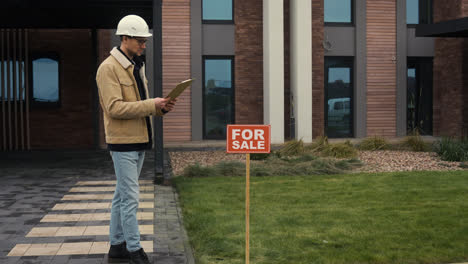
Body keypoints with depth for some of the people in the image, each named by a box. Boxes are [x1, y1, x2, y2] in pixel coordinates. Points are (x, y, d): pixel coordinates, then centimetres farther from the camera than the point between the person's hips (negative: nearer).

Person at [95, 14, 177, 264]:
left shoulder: (136, 66, 16)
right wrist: (151, 105, -20)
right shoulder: (109, 68, -12)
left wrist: (161, 106, 0)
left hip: (139, 140, 9)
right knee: (130, 196, -5)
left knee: (122, 195, 14)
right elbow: (114, 108, -20)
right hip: (123, 141, -9)